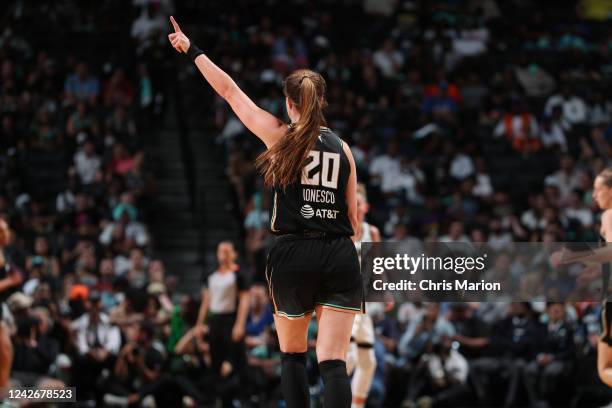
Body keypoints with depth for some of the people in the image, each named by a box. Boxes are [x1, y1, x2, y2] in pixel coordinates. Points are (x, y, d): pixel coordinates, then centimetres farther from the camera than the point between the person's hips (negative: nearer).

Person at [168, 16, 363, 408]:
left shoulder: (280, 136, 2)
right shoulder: (342, 148, 9)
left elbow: (229, 90, 9)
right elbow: (353, 217, 11)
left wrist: (192, 49, 20)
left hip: (293, 256, -1)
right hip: (340, 257, 1)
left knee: (293, 354, 18)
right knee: (333, 361, -6)